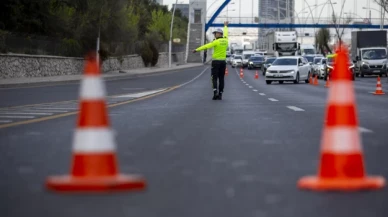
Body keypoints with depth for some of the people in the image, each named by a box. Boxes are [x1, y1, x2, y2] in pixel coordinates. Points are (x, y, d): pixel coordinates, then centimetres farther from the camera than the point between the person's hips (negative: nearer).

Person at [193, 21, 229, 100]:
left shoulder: (216, 41, -13)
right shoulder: (225, 40, 6)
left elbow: (206, 46, -18)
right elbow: (225, 33, 27)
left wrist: (197, 50, -17)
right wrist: (225, 26, 46)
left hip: (216, 61, -5)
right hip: (223, 61, 5)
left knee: (214, 78, -1)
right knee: (221, 78, 7)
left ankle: (215, 92, -18)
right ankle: (220, 94, 6)